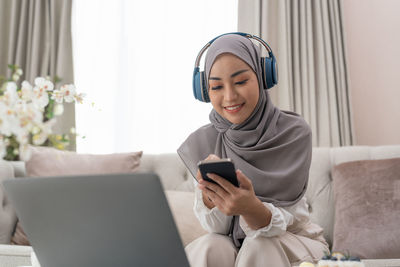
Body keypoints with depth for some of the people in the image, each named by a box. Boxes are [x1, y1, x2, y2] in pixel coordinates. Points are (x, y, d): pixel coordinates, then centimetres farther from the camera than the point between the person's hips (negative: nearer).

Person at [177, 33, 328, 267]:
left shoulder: (295, 132, -16)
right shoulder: (202, 142, -9)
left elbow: (277, 223, -20)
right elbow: (218, 227, -11)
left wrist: (250, 207, -44)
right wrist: (208, 192, -34)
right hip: (231, 244, 1)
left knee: (259, 247, -31)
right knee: (208, 247, -30)